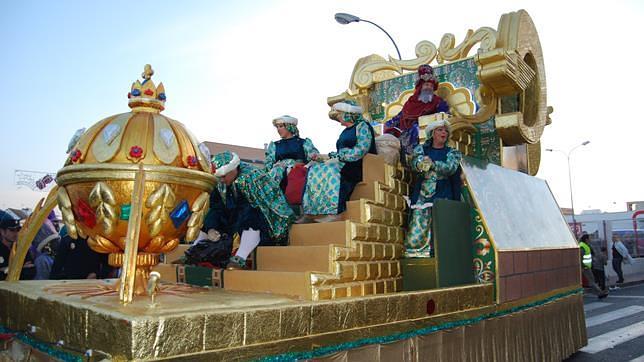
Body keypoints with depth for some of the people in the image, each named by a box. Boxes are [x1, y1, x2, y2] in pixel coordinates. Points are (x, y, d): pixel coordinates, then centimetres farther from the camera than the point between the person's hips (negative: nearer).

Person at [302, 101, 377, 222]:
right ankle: (310, 213, -21)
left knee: (332, 171, -33)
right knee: (314, 169, -10)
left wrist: (337, 157, -12)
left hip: (357, 167, -8)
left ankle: (335, 212, -35)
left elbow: (360, 151, -14)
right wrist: (327, 157, 3)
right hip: (343, 165, 8)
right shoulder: (346, 131, 26)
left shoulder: (362, 126, 0)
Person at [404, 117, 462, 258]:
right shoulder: (421, 149, 16)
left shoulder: (453, 153, 15)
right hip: (422, 197, 0)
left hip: (443, 198, 0)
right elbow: (415, 163, -5)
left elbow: (450, 168, -5)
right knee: (416, 231, -8)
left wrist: (431, 163, -16)